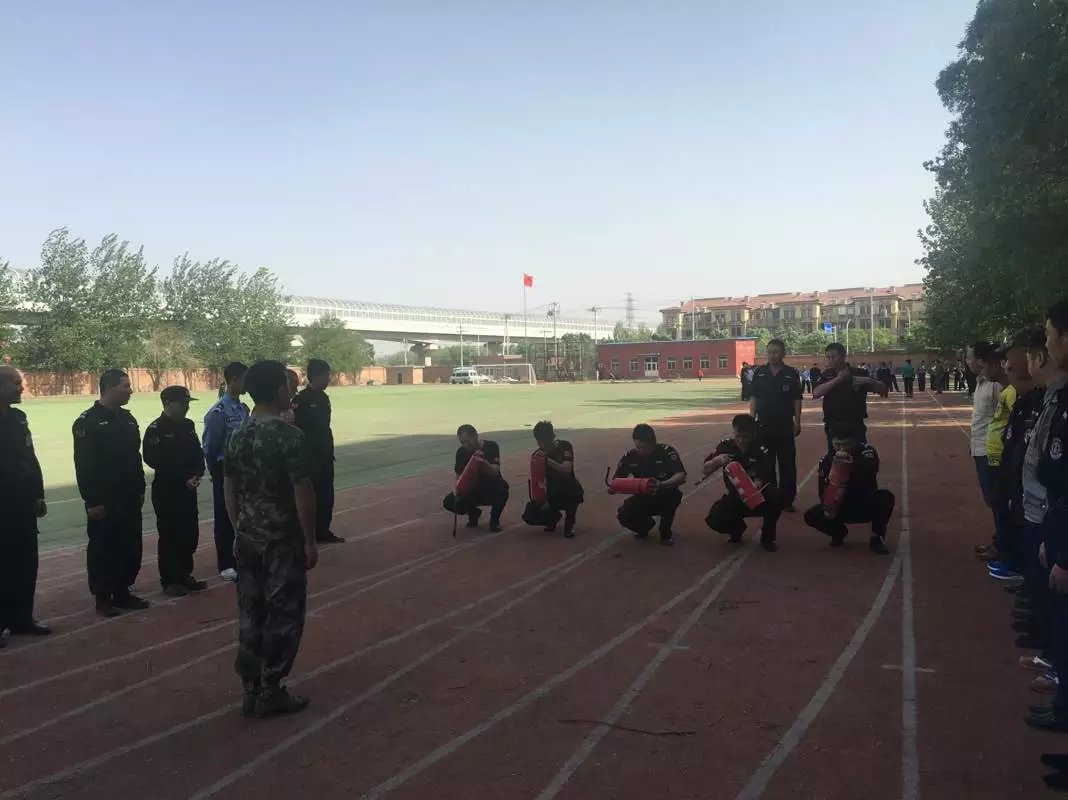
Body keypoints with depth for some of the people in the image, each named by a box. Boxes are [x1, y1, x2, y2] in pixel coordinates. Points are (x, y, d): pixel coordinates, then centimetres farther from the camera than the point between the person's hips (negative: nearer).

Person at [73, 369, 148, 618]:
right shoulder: (88, 422, -11)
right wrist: (92, 501, -17)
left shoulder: (127, 418, 11)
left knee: (130, 546, 10)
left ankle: (122, 592, 23)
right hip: (103, 501, -7)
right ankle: (103, 597, 12)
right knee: (103, 548, 2)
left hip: (129, 499, 7)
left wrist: (140, 489, 13)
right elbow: (83, 465, -15)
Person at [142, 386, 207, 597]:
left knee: (190, 534, 10)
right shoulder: (156, 429, -11)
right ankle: (169, 581, 10)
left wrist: (197, 474, -6)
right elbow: (155, 460, -17)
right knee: (170, 535, 0)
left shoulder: (188, 425, 10)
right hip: (166, 490, -6)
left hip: (188, 489, 7)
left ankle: (185, 575, 23)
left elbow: (198, 453, 13)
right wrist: (184, 479, -17)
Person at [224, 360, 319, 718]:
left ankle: (250, 689, 20)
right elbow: (303, 493, -17)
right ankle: (270, 692, 10)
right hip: (283, 540, -7)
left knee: (250, 613, 13)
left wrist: (239, 530, 20)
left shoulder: (236, 436, 5)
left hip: (247, 538, 7)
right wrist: (310, 540, -9)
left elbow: (229, 490, 11)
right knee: (283, 614, 4)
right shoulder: (289, 435, -17)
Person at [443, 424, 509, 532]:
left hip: (492, 491, -3)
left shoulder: (491, 446, -16)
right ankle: (474, 513, 12)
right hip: (473, 491, 3)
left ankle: (494, 520, -9)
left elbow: (495, 472, -26)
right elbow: (459, 475, -5)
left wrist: (483, 462, -45)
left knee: (502, 487, -38)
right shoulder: (461, 452, -6)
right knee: (448, 502, -21)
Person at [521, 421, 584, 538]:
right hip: (552, 494, 4)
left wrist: (547, 459, -32)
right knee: (529, 516, -17)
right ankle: (553, 516, 19)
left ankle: (569, 523, -12)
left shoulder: (564, 446, -14)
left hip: (569, 491, -4)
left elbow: (566, 470, -29)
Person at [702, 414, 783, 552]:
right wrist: (717, 460, -22)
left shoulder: (762, 449, -17)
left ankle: (767, 537, -7)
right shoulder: (726, 446, -7)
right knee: (715, 519, -26)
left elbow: (761, 481, -23)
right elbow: (704, 470, 0)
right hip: (736, 497, 2)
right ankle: (737, 527, 13)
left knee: (776, 496, -35)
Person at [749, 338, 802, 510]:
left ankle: (787, 500, 12)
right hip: (764, 425, 1)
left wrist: (797, 422, -5)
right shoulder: (759, 372, 2)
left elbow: (796, 400, 0)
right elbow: (754, 398, 5)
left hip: (785, 425, -1)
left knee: (787, 464, 3)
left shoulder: (791, 374, -1)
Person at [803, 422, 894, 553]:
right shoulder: (828, 459, -8)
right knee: (811, 516, -20)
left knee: (886, 497, -32)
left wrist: (852, 460, -54)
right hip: (840, 506, 2)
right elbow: (823, 489, -8)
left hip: (867, 506, -2)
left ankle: (877, 537, -12)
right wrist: (827, 507, -28)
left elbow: (871, 472, -38)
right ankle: (839, 531, 12)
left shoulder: (867, 452, -16)